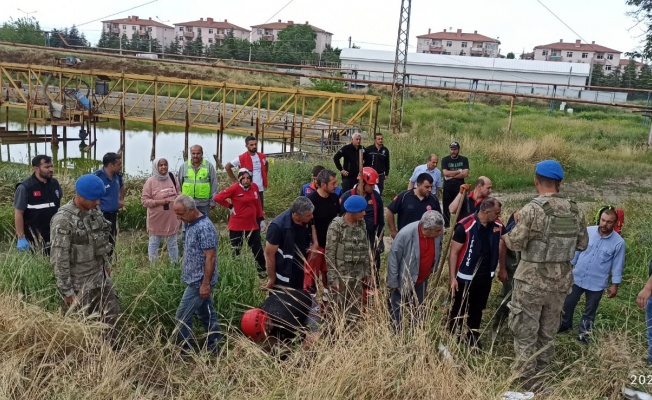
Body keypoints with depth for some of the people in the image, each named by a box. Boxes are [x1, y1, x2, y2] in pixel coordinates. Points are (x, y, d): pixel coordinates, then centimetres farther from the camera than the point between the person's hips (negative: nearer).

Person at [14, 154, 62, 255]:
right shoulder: (25, 188, -14)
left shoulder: (55, 183, 3)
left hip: (54, 236, 5)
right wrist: (21, 238, -15)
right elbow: (18, 214, -12)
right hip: (33, 239, -5)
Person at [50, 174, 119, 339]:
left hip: (101, 278, 8)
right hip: (79, 285, -7)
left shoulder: (95, 212, 1)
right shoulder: (63, 220, -22)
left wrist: (106, 263, 18)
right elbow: (59, 260, -20)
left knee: (112, 313, 16)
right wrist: (67, 291, -18)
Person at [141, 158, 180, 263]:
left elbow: (178, 192, 15)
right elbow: (144, 200, -12)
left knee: (172, 244, 15)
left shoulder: (172, 178, 1)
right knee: (154, 244, 10)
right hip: (156, 219, -4)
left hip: (171, 218, 4)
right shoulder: (150, 181, -12)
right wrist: (159, 202, -22)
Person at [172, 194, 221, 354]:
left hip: (199, 282, -9)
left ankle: (187, 351, 9)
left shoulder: (204, 227, -22)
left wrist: (206, 284, -22)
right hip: (195, 280, 9)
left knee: (182, 317, -3)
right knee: (206, 315, 15)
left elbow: (210, 258, -23)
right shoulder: (192, 224, 8)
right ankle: (214, 347, 24)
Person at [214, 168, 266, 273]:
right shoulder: (235, 188, -15)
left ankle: (262, 270, 27)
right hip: (237, 226, -5)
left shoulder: (254, 187, 0)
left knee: (258, 248, 14)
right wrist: (230, 206, -11)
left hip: (252, 225, 5)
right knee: (236, 251, 8)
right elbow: (218, 198, -16)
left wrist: (261, 219, 11)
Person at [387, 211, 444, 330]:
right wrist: (393, 282, -16)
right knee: (397, 312, 13)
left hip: (422, 280, 5)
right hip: (403, 281, -5)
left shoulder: (437, 233, -17)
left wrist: (432, 270, 13)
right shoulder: (405, 234, -32)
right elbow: (393, 259, -21)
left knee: (418, 312, 22)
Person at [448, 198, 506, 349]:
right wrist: (453, 278, -17)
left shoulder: (498, 226, -3)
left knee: (477, 310, 18)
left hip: (486, 276, 5)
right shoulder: (465, 226, -21)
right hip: (465, 277, -5)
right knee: (459, 310, 10)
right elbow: (454, 252, -16)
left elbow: (501, 246, 14)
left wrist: (502, 269, 20)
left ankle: (473, 339, 34)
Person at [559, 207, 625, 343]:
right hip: (577, 277, 2)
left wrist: (615, 285, -2)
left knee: (589, 311, 15)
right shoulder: (588, 231, -10)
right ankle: (565, 324, 43)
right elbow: (576, 250, 2)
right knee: (568, 303, 17)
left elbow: (618, 265, -5)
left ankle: (583, 334, 34)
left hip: (597, 283, -2)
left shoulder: (618, 242, -14)